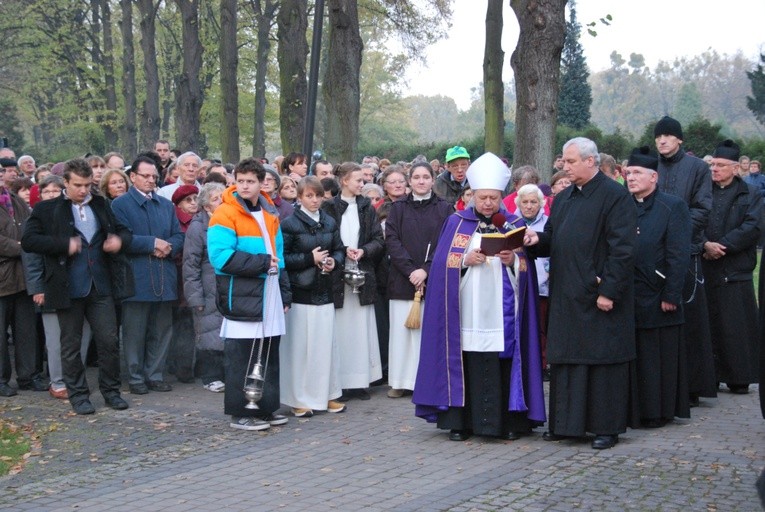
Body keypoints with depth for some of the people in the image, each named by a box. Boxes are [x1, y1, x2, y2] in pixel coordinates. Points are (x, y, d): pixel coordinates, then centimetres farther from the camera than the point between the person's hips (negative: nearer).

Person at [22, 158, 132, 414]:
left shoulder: (101, 206, 12)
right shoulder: (47, 210, 0)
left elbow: (123, 230, 21)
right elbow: (28, 241, -8)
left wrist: (120, 240, -3)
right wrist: (65, 245, -17)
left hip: (101, 286, 3)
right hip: (68, 288, -3)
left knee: (109, 341, 3)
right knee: (71, 345, 6)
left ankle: (111, 390, 18)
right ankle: (78, 395, 18)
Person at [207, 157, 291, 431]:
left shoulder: (270, 213, 15)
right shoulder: (225, 214, -9)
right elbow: (221, 256, -19)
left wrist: (284, 292, 15)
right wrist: (262, 263, -16)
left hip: (269, 294, 7)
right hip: (241, 297, -7)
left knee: (269, 354, 11)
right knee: (241, 357, -3)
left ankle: (266, 408, 22)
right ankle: (240, 412, 7)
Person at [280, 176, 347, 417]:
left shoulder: (330, 223, 10)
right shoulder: (290, 224, -6)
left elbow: (339, 250, 17)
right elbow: (282, 257, -10)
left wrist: (334, 261, -4)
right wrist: (310, 258, -14)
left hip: (324, 293, 5)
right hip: (300, 293, -5)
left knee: (326, 343, 7)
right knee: (300, 346, -1)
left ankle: (327, 394, 19)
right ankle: (299, 399, 8)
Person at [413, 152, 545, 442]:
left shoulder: (514, 225, 10)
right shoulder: (456, 223, 8)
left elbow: (527, 268, 7)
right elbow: (441, 263, 3)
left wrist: (513, 261, -12)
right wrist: (465, 259, -13)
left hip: (501, 312, 1)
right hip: (466, 312, 0)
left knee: (504, 365, -2)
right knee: (466, 364, -2)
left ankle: (510, 421, 6)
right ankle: (461, 421, 5)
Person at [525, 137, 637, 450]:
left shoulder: (615, 196, -9)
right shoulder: (563, 199, 15)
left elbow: (621, 248, -15)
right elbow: (552, 241, 19)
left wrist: (608, 290, -19)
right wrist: (537, 239, -4)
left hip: (599, 296, -7)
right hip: (566, 296, 7)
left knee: (602, 358, 0)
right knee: (565, 359, 10)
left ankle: (606, 427, 9)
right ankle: (566, 423, 18)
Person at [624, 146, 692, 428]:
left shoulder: (673, 206, -3)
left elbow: (679, 255, -8)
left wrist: (670, 295, -14)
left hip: (657, 296, -4)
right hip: (627, 296, 4)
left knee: (660, 356, 4)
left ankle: (659, 411, 13)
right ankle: (631, 409, 17)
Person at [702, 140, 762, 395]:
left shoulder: (750, 195, 6)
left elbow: (752, 228, -6)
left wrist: (721, 245, -14)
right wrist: (705, 245, -15)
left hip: (736, 269, -2)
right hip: (704, 269, 2)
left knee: (736, 324, -3)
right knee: (707, 323, 1)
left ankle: (739, 377, 4)